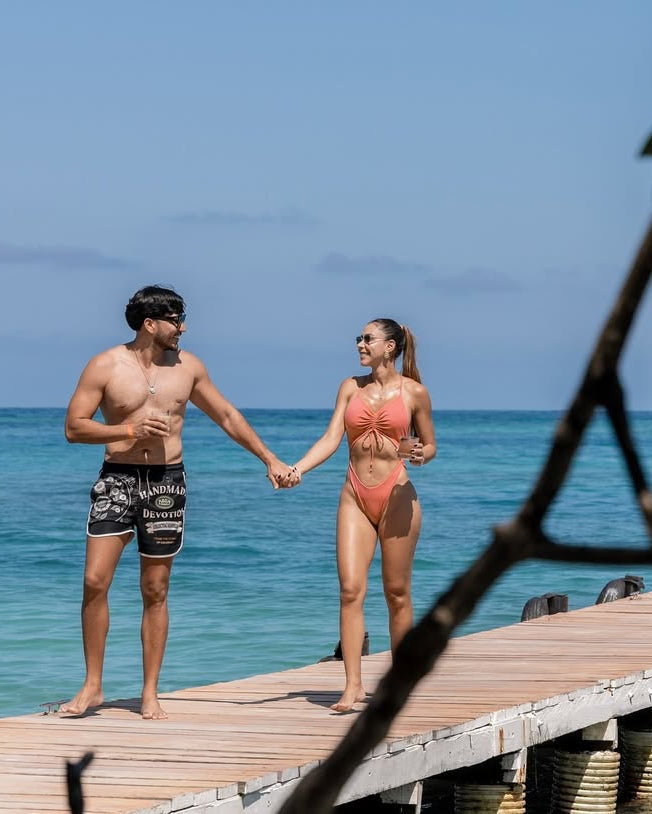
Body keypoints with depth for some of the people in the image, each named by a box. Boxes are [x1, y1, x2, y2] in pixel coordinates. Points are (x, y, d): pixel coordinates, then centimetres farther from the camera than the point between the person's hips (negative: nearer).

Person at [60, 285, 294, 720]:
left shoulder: (188, 366, 7)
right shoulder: (106, 366, -4)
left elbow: (227, 416, 17)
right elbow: (74, 427, -5)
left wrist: (270, 460, 16)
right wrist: (130, 430, -15)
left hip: (167, 482, 2)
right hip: (117, 478, -2)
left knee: (156, 591, 4)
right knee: (95, 580, -12)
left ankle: (151, 693, 11)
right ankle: (93, 687, -1)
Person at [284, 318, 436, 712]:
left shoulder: (414, 392, 2)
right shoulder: (351, 387, 10)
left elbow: (430, 446, 10)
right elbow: (331, 439, 3)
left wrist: (418, 454, -14)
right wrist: (297, 469, -12)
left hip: (397, 497, -2)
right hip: (356, 497, 3)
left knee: (397, 592, 3)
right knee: (351, 589, -8)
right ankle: (353, 685, -10)